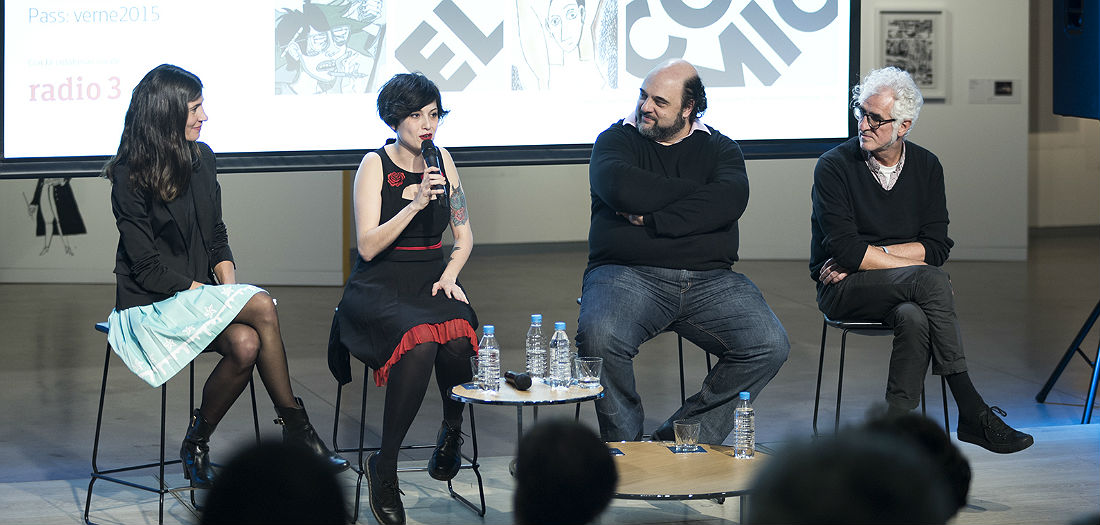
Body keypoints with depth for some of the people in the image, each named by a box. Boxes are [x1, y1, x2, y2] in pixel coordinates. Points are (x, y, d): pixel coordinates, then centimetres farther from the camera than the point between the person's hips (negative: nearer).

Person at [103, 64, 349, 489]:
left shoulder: (201, 158, 7)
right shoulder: (131, 177, -13)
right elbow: (148, 267, -14)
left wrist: (226, 275, -5)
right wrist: (213, 293, -19)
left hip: (201, 292, 6)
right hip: (152, 303, -6)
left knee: (246, 344, -28)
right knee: (261, 307, -28)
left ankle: (196, 446, -15)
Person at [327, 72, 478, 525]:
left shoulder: (441, 160, 12)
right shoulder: (375, 165, -3)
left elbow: (464, 236, 19)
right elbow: (368, 246, -12)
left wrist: (449, 275, 0)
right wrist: (416, 203, -21)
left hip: (431, 281, 4)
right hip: (379, 288, -4)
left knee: (457, 339, -33)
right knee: (420, 342, -37)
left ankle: (452, 431, -2)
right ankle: (384, 469, -24)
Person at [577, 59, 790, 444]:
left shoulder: (719, 148, 14)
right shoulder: (616, 140, 10)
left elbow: (730, 201, -8)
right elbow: (621, 189, -13)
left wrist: (652, 219, -14)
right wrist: (697, 192, -4)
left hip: (709, 278, 2)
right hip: (627, 274, -2)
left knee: (770, 346, -20)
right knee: (598, 338, -34)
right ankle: (626, 444, -10)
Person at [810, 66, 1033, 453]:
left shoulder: (926, 167, 7)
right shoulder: (834, 167, -6)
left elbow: (937, 247, 0)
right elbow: (844, 249, -15)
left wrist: (871, 254, -12)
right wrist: (914, 264, -16)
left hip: (902, 290, 3)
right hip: (843, 291, -3)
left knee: (913, 317, -35)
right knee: (931, 280, -31)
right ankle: (972, 413, -31)